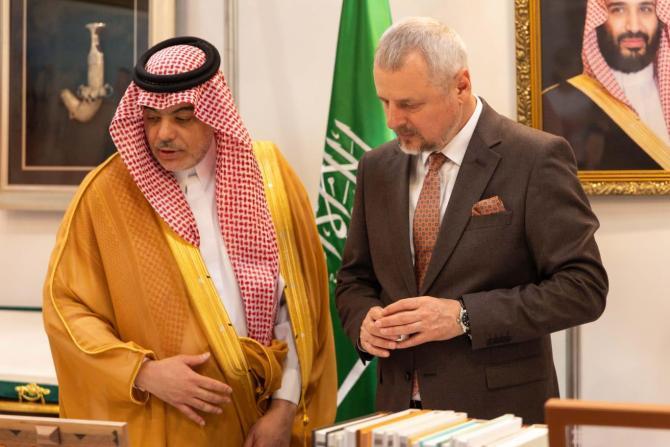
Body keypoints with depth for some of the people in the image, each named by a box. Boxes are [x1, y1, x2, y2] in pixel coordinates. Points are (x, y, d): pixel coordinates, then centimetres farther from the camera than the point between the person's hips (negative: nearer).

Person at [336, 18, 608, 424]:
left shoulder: (535, 159, -11)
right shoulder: (378, 168, 5)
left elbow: (584, 286, -13)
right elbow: (355, 280, 14)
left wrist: (464, 316, -20)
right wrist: (365, 318, -8)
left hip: (499, 411, -4)